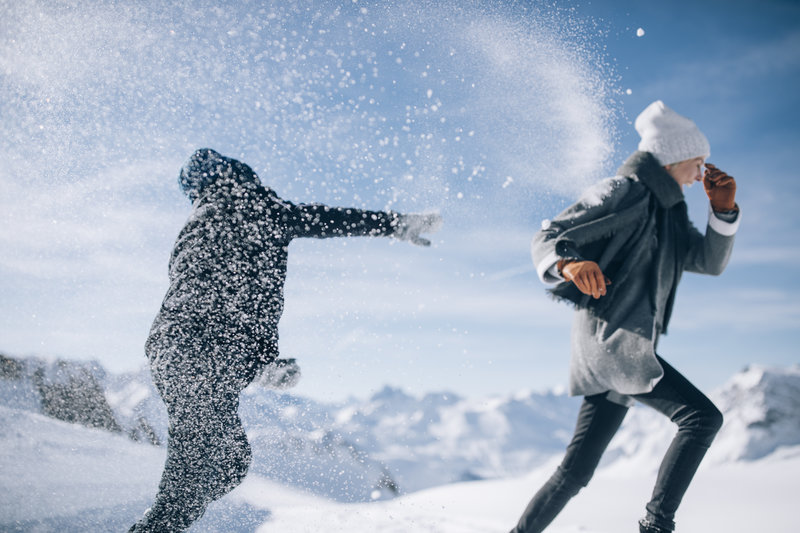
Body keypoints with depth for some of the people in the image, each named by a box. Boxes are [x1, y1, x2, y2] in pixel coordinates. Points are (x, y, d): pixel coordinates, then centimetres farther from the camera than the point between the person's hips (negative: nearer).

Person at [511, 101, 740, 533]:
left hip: (628, 348, 9)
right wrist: (569, 264, -33)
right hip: (609, 335, -9)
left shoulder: (669, 213, 22)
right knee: (702, 417, -13)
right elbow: (546, 238, -11)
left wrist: (724, 209, 3)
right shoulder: (621, 193, -5)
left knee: (576, 471, 9)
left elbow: (710, 262, 17)